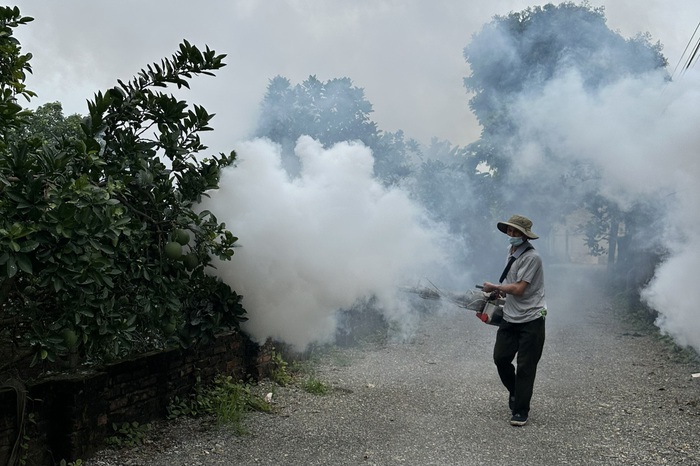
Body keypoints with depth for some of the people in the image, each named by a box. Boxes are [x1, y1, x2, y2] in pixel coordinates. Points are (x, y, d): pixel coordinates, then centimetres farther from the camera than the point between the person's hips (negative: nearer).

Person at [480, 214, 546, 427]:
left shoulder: (532, 257, -17)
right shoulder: (512, 253, 11)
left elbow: (519, 289, -20)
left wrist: (494, 287, -8)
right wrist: (500, 292, 5)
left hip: (531, 321, -8)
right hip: (510, 319, 8)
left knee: (525, 367, 0)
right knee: (500, 358, 5)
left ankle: (520, 411, 10)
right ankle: (515, 392, 31)